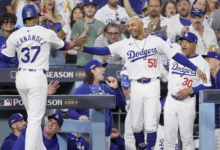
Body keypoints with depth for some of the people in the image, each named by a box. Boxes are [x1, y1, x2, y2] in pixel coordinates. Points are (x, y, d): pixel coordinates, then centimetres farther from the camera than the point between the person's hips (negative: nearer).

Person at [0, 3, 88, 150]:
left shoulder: (14, 36, 1)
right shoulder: (47, 33, -3)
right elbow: (63, 46, 15)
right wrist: (76, 42, 35)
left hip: (21, 78, 4)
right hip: (37, 78, -4)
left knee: (34, 116, 19)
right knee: (35, 118, -5)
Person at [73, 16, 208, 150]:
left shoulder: (156, 41, 1)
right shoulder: (125, 44, 7)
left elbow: (176, 55, 1)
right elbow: (103, 51, 3)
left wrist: (196, 69, -4)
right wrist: (83, 49, -11)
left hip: (152, 85, -3)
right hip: (136, 87, 3)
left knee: (150, 123, -8)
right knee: (136, 124, 5)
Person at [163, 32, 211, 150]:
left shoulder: (202, 63, -2)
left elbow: (206, 86, -4)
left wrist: (190, 90, -17)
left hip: (187, 103, -4)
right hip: (170, 100, 4)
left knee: (187, 137, -3)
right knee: (168, 136, 5)